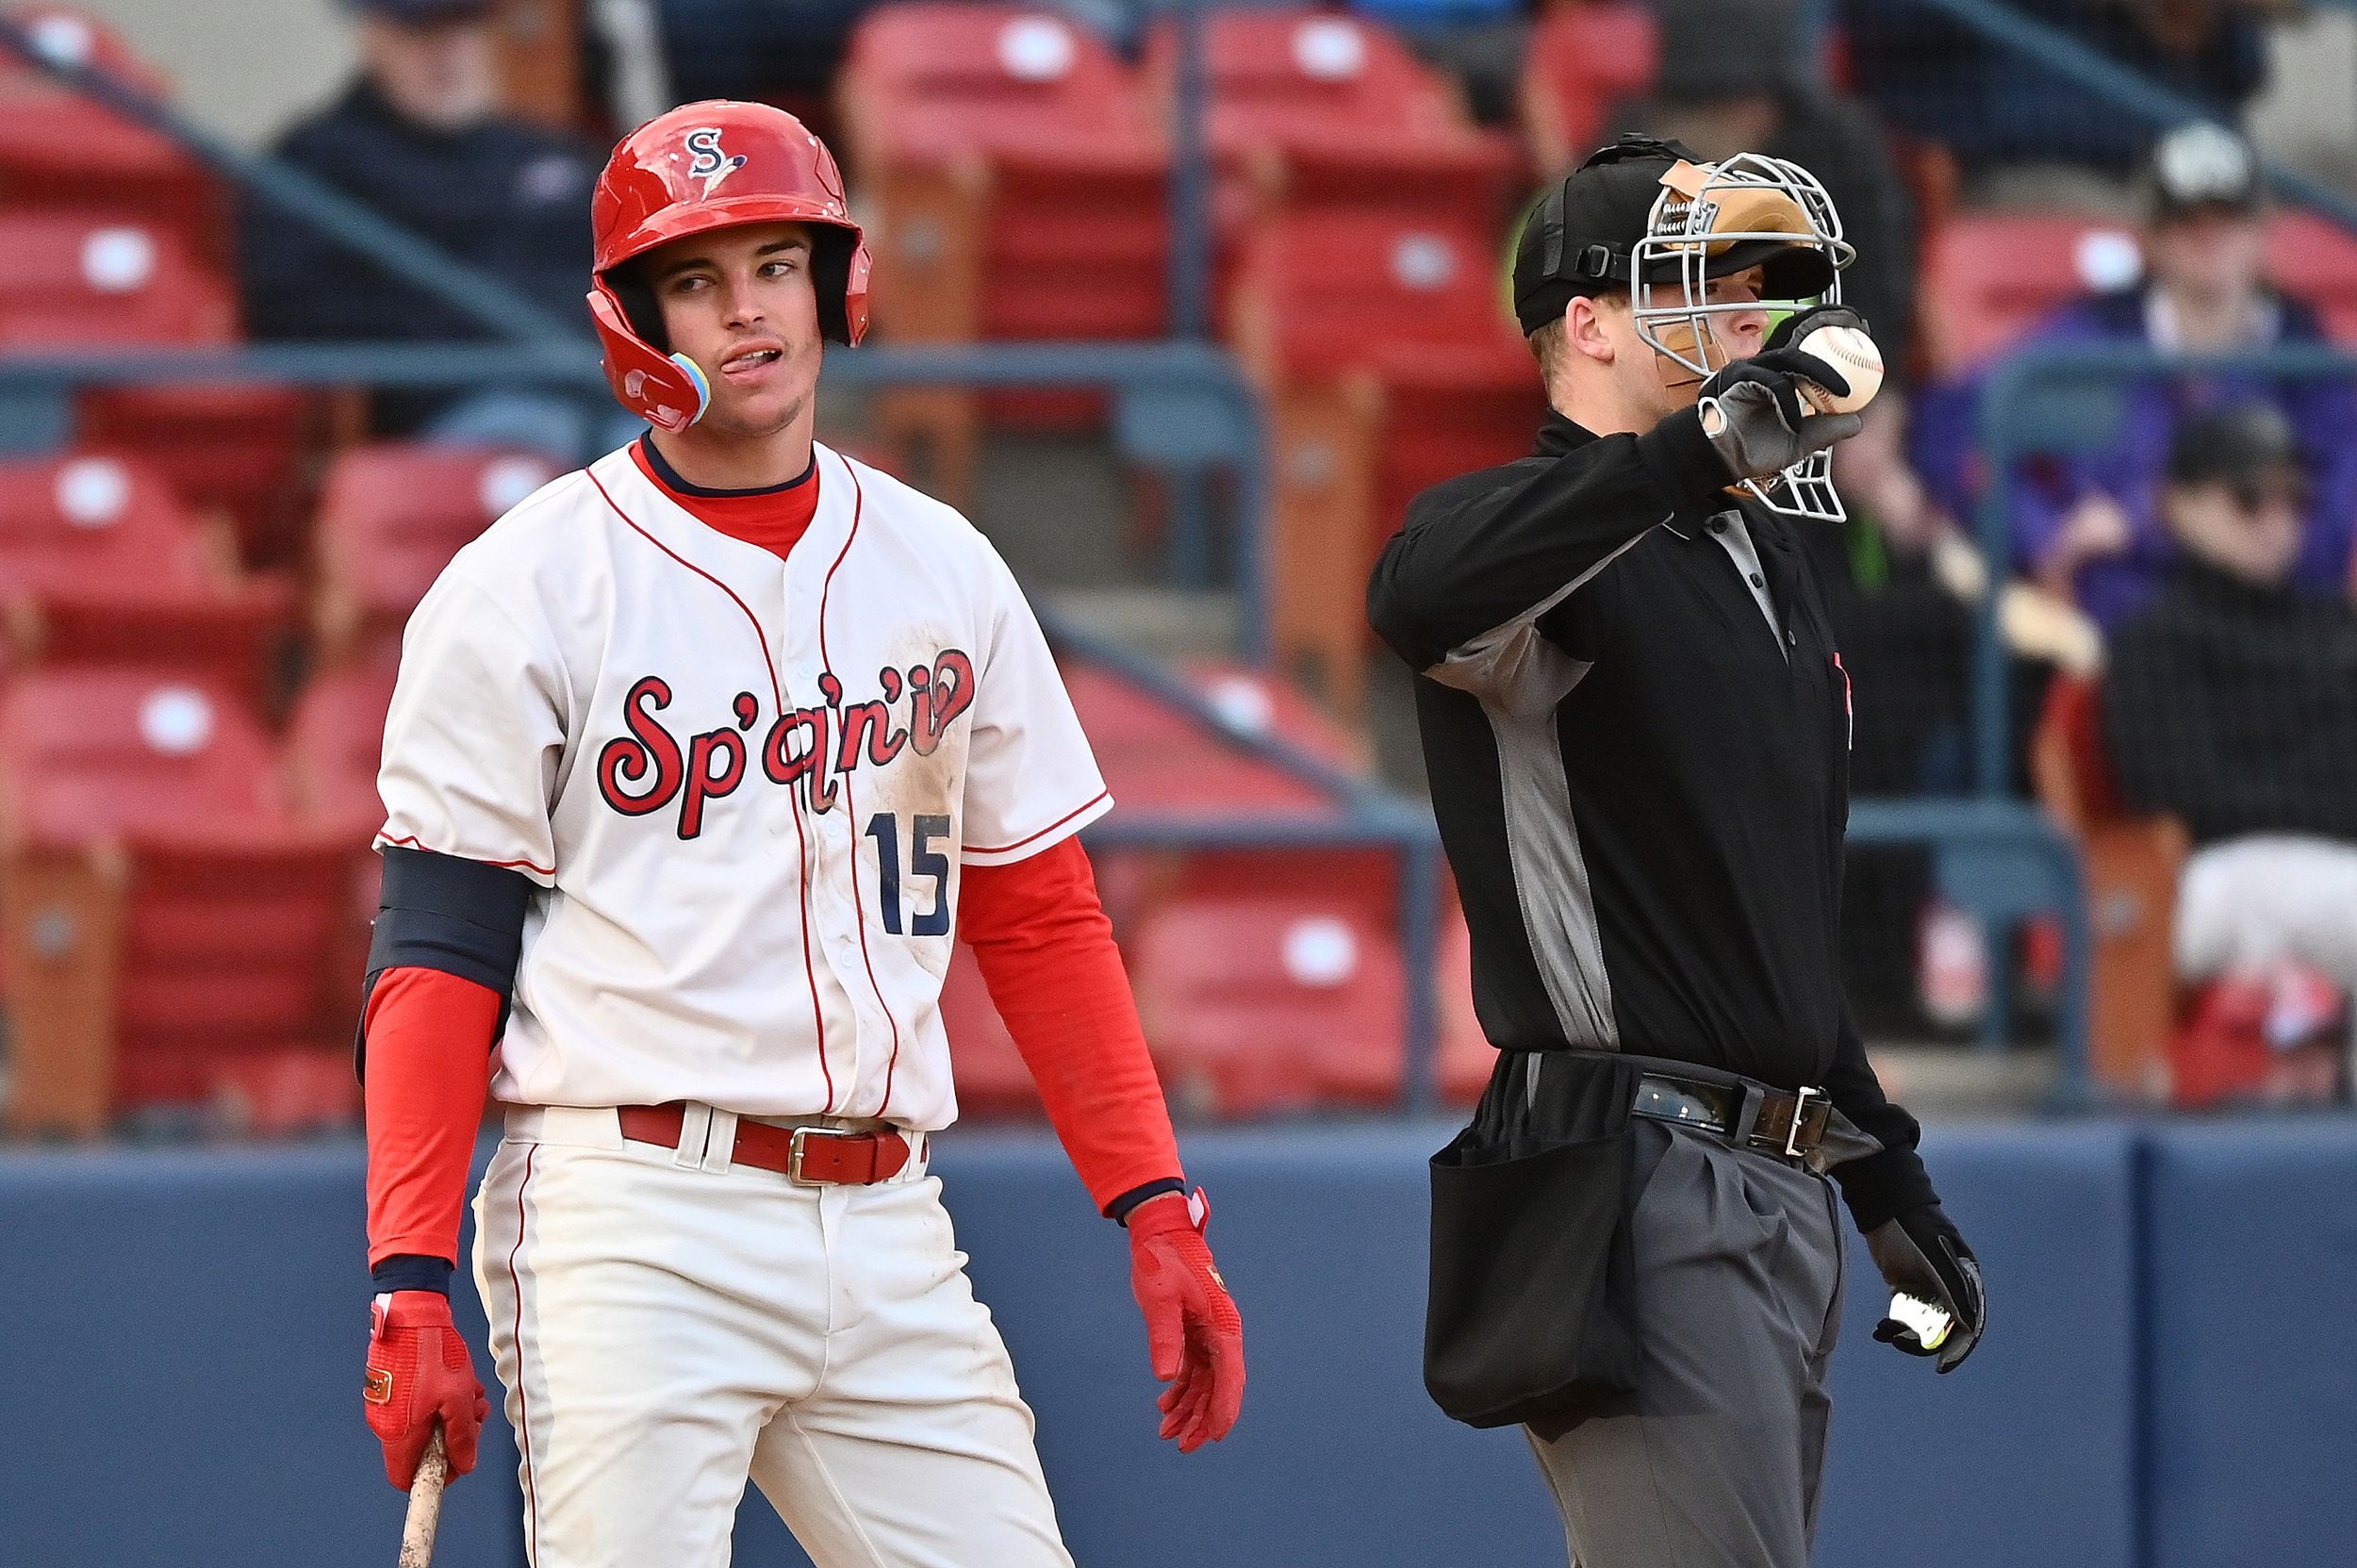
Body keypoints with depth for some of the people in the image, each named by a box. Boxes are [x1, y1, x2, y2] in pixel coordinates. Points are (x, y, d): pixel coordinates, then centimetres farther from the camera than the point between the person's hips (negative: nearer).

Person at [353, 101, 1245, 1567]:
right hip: (639, 1234, -5)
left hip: (887, 1231, 5)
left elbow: (1041, 915, 17)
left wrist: (1158, 1214, 9)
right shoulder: (524, 590, -1)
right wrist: (411, 1285, -13)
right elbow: (438, 953, -4)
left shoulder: (946, 572, 13)